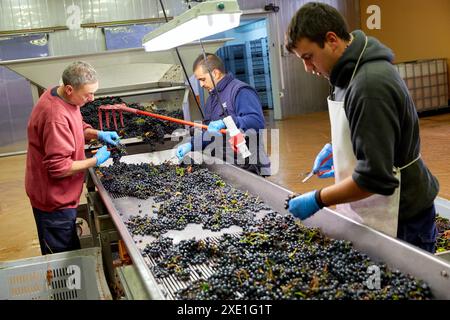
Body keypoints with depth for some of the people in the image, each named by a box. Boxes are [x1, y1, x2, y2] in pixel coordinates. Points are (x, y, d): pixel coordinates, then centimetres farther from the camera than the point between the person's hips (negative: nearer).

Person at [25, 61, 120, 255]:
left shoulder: (64, 98, 0)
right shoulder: (56, 117, -31)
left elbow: (76, 128, 18)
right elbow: (59, 167, -28)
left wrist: (98, 134, 0)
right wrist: (96, 161, -18)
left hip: (59, 195, 9)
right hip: (54, 200, -9)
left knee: (69, 252, 22)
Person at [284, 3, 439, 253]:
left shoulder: (370, 85, -26)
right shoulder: (355, 71, 4)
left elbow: (375, 177, -27)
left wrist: (317, 200, -18)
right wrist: (339, 152, 11)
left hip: (400, 220, -9)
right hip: (375, 212, 9)